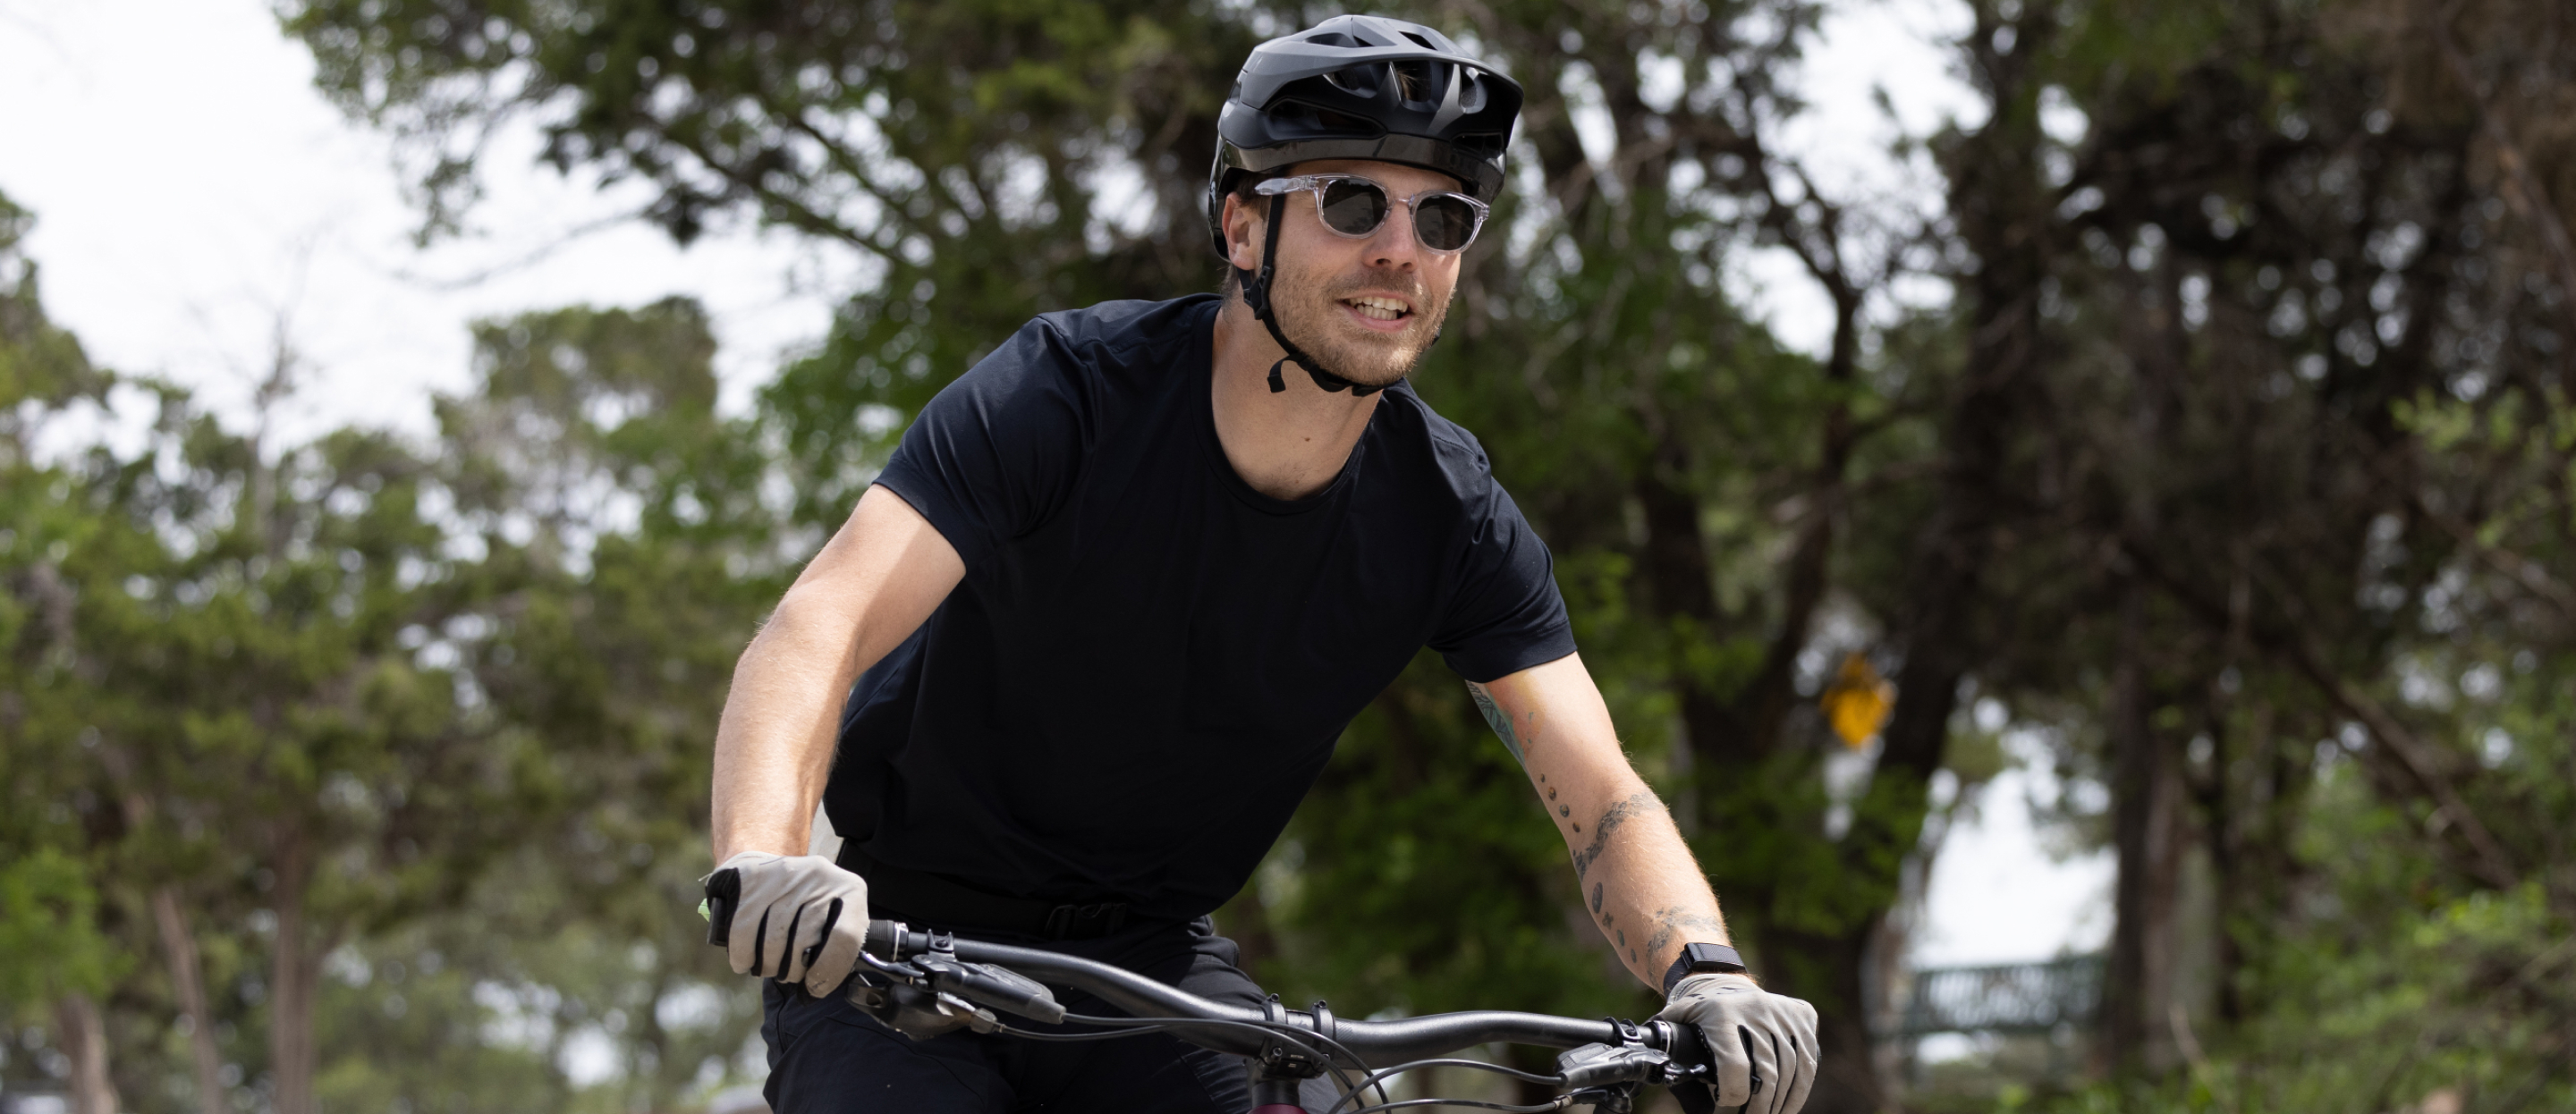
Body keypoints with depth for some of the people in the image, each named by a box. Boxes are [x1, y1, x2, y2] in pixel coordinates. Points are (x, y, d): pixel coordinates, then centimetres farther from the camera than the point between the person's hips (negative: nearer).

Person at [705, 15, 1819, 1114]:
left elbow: (1604, 800, -13)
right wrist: (764, 864, -54)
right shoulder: (1068, 392, -22)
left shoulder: (1451, 515, -10)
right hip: (907, 943, -3)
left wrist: (1707, 976, -36)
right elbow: (822, 626, -34)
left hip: (1152, 964, 4)